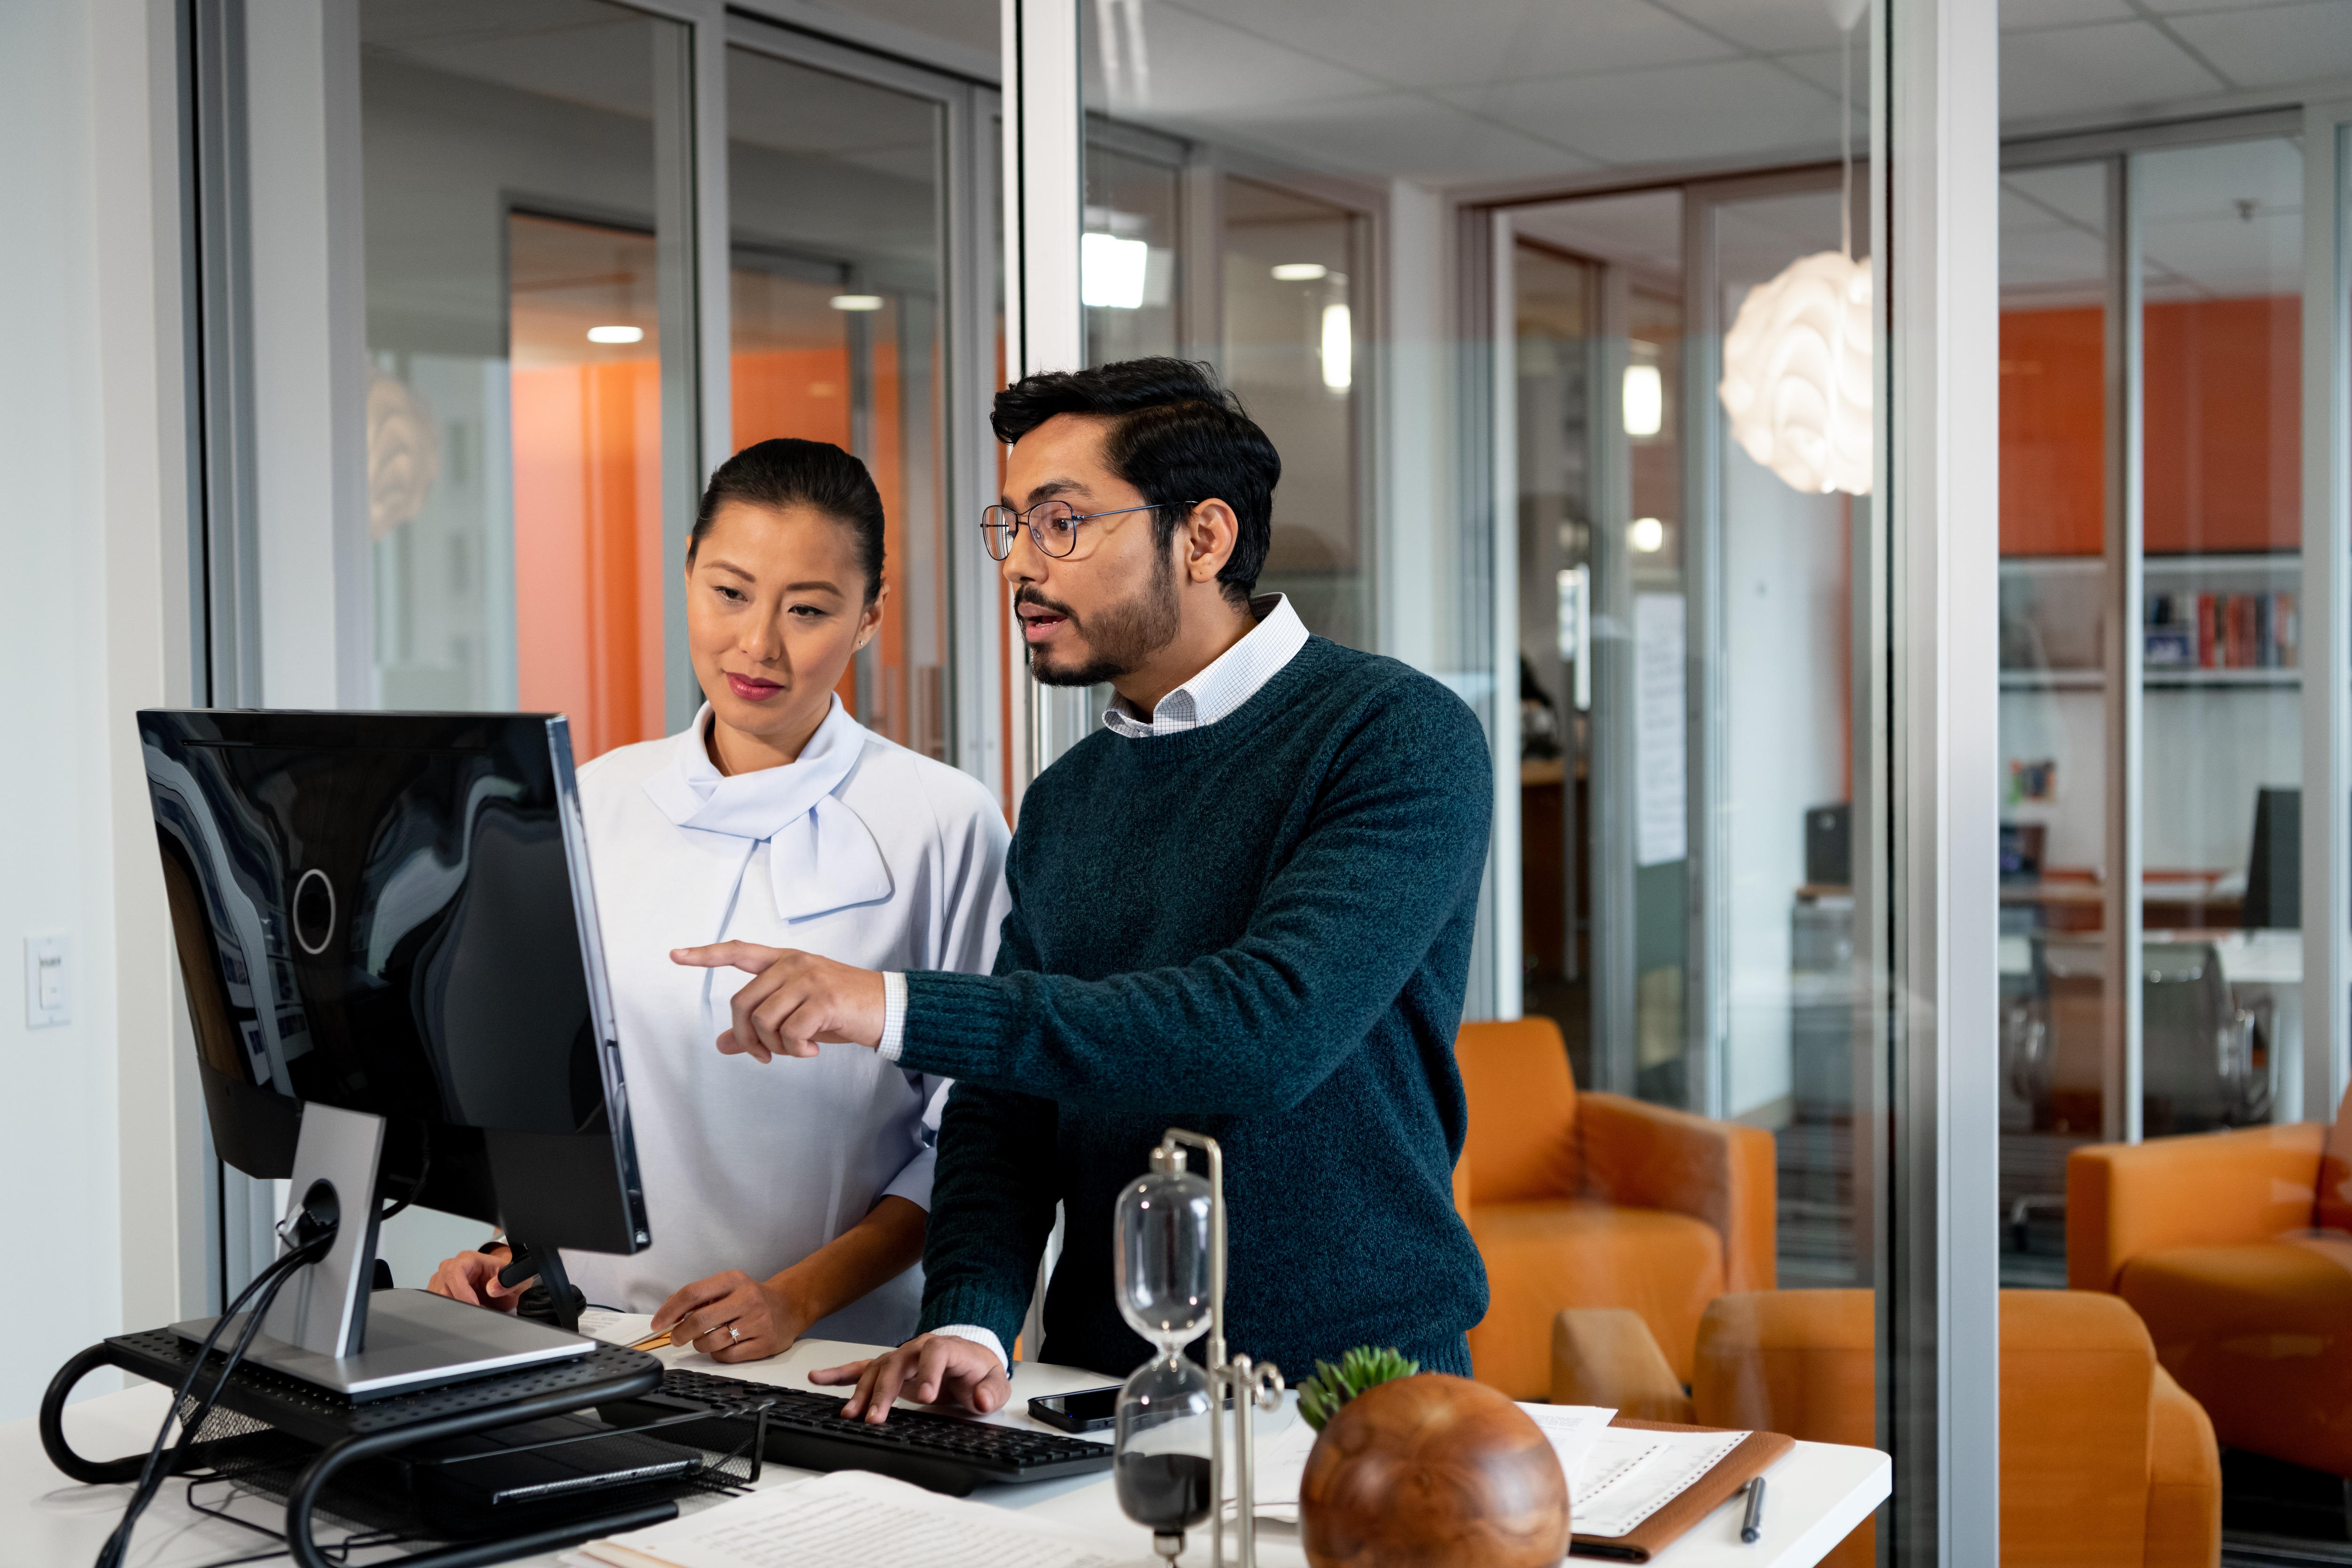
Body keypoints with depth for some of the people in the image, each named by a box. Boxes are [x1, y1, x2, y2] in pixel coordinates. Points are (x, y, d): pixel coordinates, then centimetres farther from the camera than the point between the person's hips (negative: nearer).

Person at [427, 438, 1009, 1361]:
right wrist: (508, 1252, 4)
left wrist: (800, 1297, -13)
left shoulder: (945, 825, -3)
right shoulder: (598, 804, 11)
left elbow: (971, 1138, -3)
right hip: (592, 1339, 4)